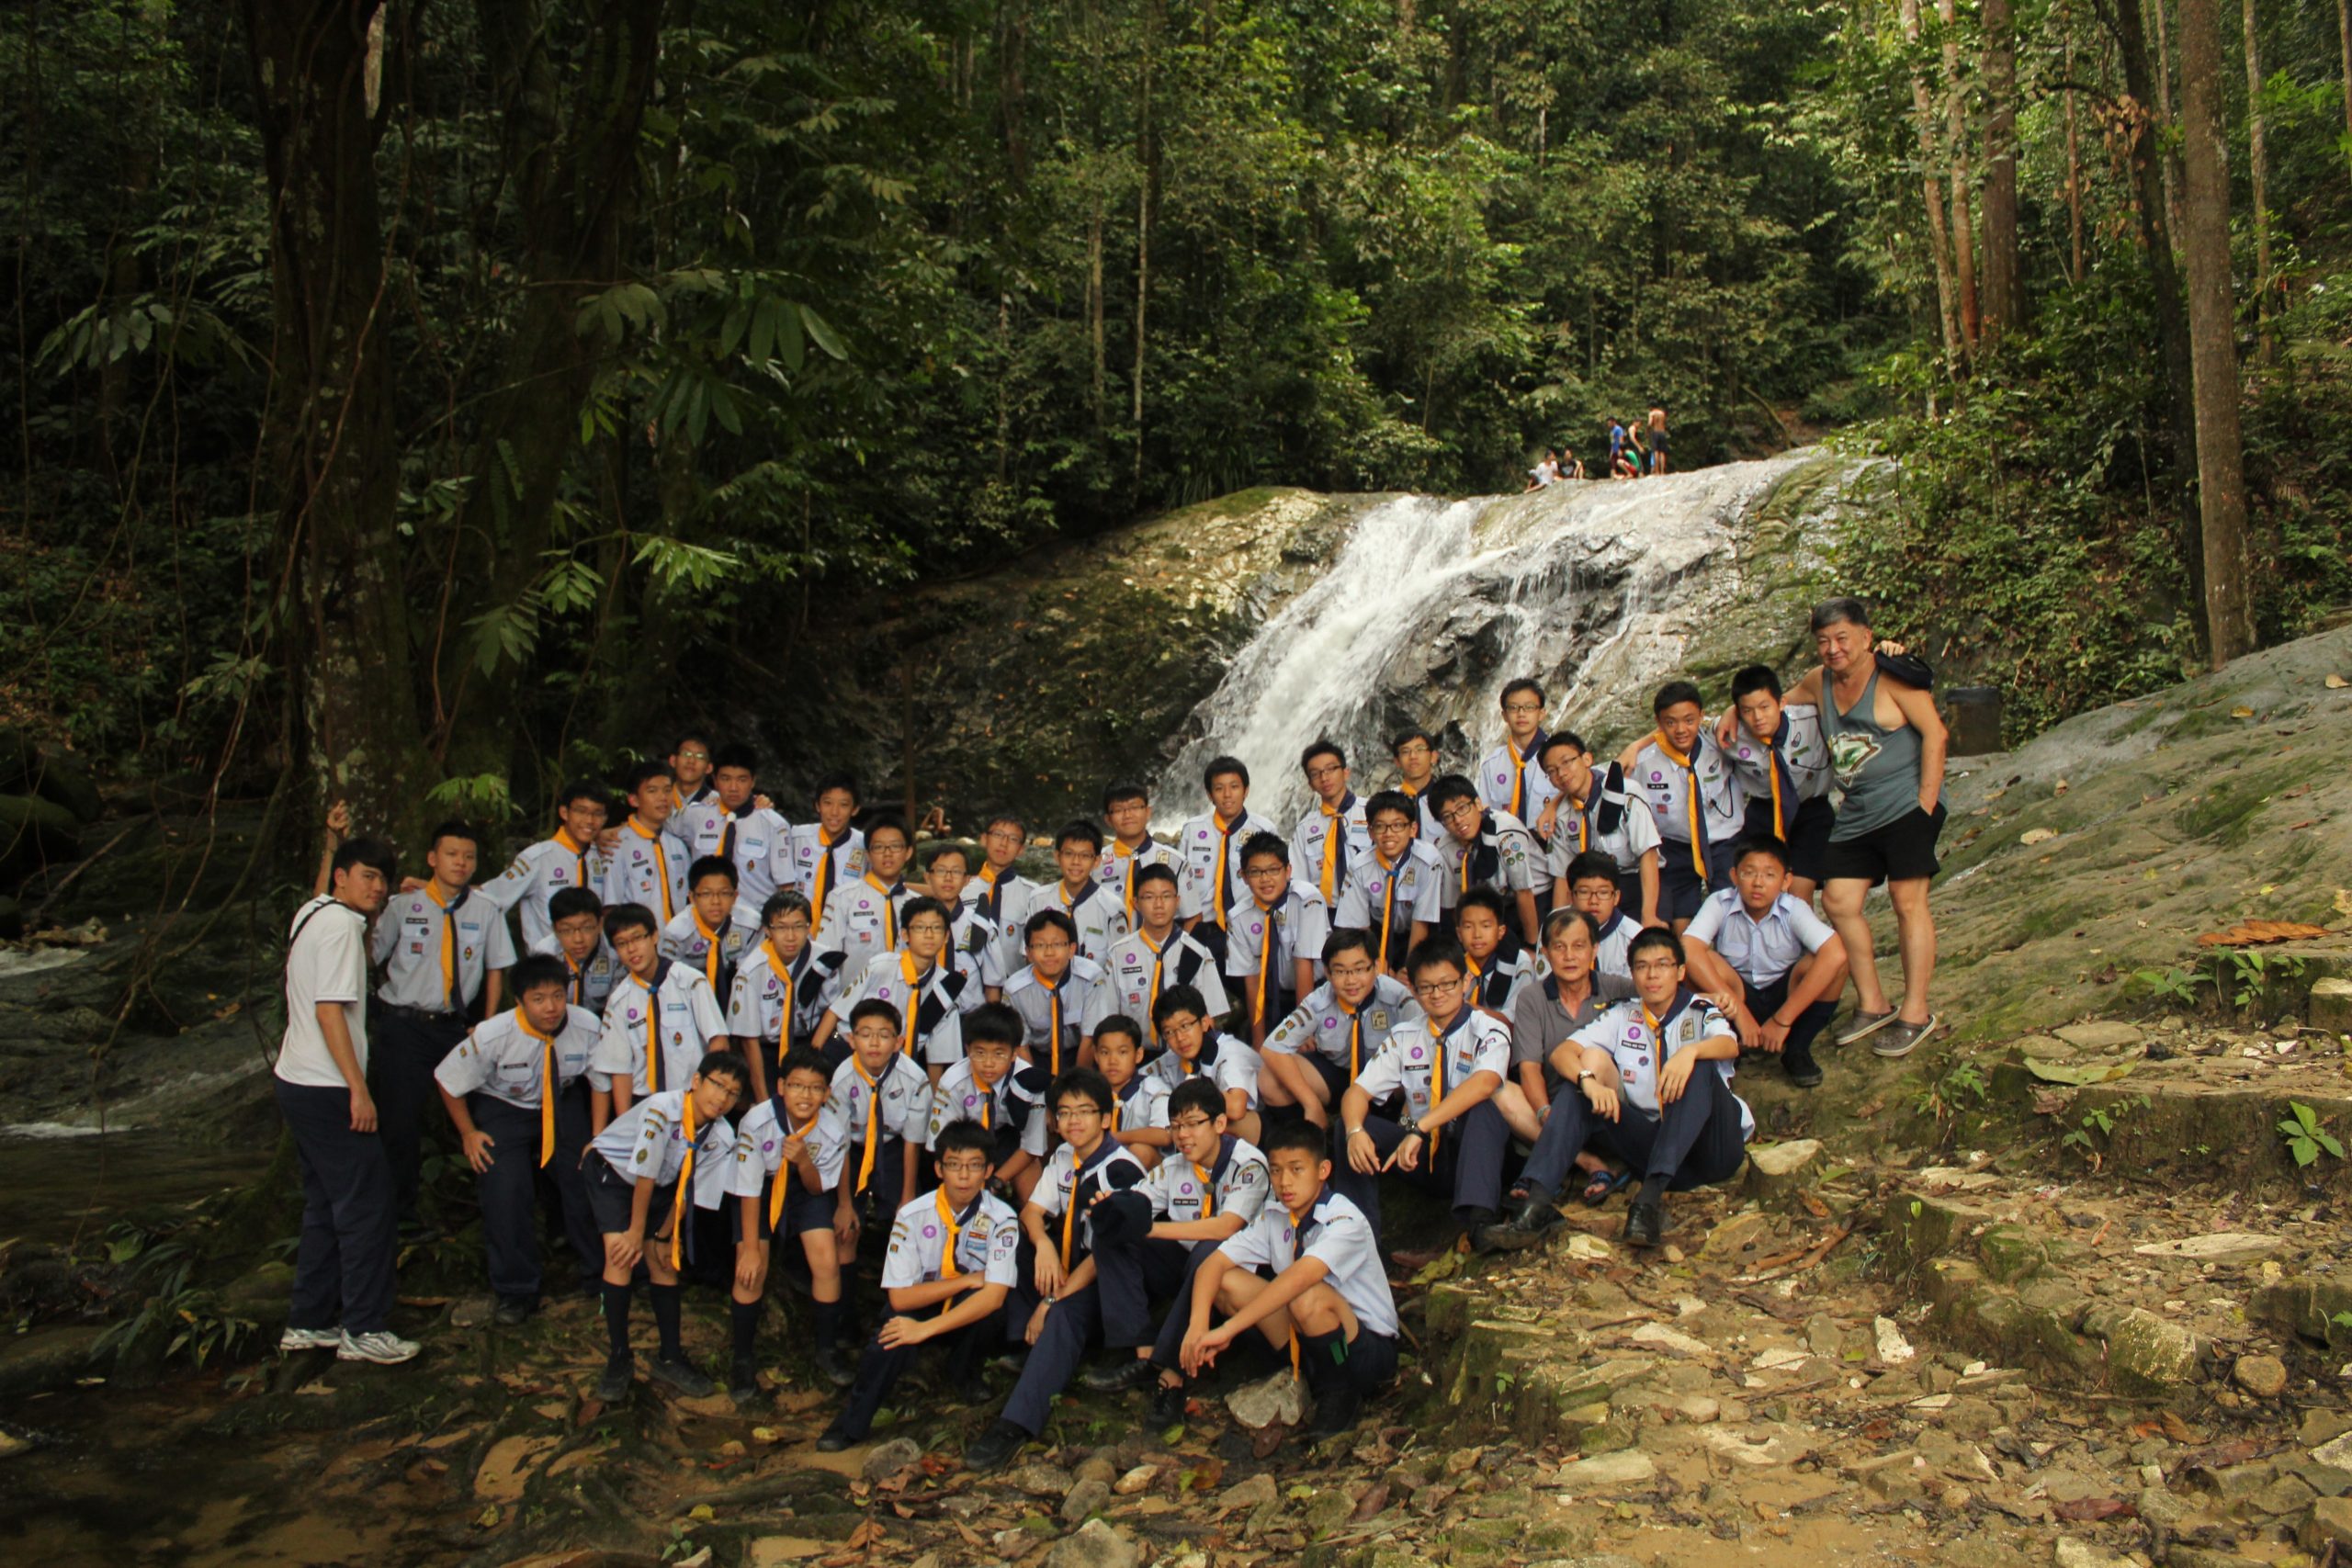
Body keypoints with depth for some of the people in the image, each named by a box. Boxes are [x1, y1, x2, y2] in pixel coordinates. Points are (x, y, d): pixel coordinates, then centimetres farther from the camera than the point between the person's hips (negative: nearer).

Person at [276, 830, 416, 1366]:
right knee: (368, 1206, -4)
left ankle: (308, 1322, 23)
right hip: (327, 1088, -11)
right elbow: (330, 1009, -22)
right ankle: (364, 1330, 2)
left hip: (297, 1081, 11)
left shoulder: (310, 913, 12)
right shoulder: (341, 925, -16)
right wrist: (359, 1089, -22)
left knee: (326, 1203, 17)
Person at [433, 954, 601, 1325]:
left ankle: (601, 1272, 18)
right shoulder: (491, 1036, -29)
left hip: (564, 1104, 2)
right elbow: (448, 1082, -11)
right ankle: (516, 1292, 5)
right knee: (505, 1195, -14)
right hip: (502, 1109, -2)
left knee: (587, 1178, -7)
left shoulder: (588, 1027, -24)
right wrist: (468, 1133, -8)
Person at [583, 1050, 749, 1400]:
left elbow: (689, 1189, -8)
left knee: (665, 1261, 0)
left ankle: (670, 1357, 14)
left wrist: (663, 1235, -4)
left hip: (659, 1183, 5)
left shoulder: (722, 1138, -19)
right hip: (613, 1170, -5)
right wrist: (637, 1232, -18)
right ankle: (619, 1358, -7)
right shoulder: (662, 1110, -35)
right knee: (621, 1254, -19)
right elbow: (644, 1176, -27)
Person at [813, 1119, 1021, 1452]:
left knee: (987, 1307, -34)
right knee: (896, 1327, -33)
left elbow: (994, 1296, -29)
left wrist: (927, 1328, -37)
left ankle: (964, 1377, -4)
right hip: (923, 1310, 0)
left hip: (974, 1321, 0)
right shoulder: (912, 1216, -15)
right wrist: (967, 1281, -22)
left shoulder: (1000, 1219, -18)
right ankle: (852, 1422, -19)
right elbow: (900, 1297, -16)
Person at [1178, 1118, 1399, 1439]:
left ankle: (1341, 1393, -9)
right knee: (1226, 1281, -11)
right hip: (1310, 1344, 6)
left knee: (1309, 1298, -37)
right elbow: (1213, 1264, -8)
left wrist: (1228, 1329, -43)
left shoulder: (1345, 1220, -22)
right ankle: (1307, 1377, 0)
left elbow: (1300, 1276, -38)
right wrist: (1198, 1325, -27)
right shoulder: (1274, 1217, -1)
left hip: (1369, 1348, -6)